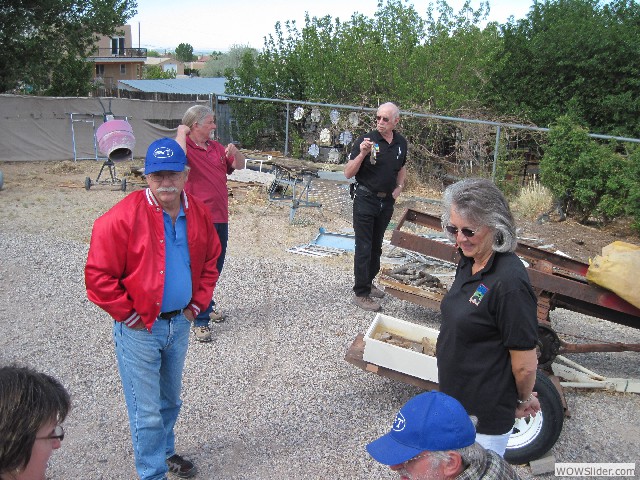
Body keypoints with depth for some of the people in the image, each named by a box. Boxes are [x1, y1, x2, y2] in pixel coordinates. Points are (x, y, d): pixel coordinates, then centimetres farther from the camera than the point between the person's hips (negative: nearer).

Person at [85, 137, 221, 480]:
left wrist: (198, 303, 6)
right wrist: (128, 315, -13)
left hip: (180, 323, 6)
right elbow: (97, 275, -17)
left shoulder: (198, 214, -1)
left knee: (170, 400, 24)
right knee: (147, 412, 5)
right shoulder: (123, 217, -20)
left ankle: (164, 451, 47)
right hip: (139, 330, -5)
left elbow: (210, 261, 13)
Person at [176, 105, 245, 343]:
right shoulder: (185, 146, -10)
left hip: (220, 216, 8)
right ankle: (201, 321, 5)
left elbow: (239, 165, 19)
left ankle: (207, 305, 37)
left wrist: (235, 152, -2)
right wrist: (181, 132, -19)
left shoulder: (216, 147, 14)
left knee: (216, 267, 19)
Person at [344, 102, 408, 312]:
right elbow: (348, 173, -16)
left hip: (387, 201, 6)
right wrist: (362, 154, -29)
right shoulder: (366, 140, -14)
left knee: (376, 245, 16)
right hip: (366, 199, -5)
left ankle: (368, 282, 32)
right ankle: (361, 293, 5)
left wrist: (399, 186, 7)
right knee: (364, 247, -3)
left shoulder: (401, 143, 3)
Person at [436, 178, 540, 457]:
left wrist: (523, 399, -3)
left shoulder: (509, 282, -29)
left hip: (485, 416, -8)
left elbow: (525, 365, -21)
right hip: (454, 396, 8)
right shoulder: (468, 262, -1)